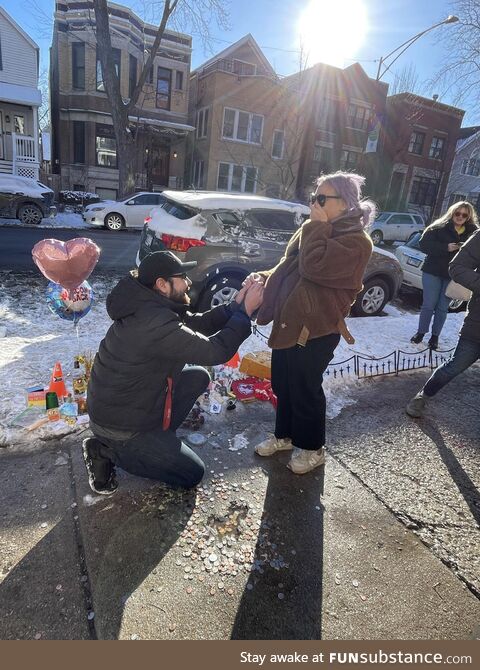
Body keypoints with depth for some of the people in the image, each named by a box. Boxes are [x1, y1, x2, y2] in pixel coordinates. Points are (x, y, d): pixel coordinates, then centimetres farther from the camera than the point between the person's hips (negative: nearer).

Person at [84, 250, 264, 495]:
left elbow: (196, 324, 5)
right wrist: (244, 311, -17)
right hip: (120, 425, -9)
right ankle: (109, 450, 2)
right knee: (192, 473, 2)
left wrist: (235, 305, -7)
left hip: (120, 402, 9)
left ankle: (159, 433, 12)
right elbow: (215, 351, -28)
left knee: (199, 377, 10)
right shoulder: (156, 323, -31)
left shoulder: (150, 306, -1)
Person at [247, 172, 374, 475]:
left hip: (317, 329, -8)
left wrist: (318, 225, -16)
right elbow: (289, 267, 17)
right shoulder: (320, 231, 13)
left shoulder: (356, 241, -15)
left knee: (305, 388, 6)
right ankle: (284, 435, 40)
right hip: (289, 321, 8)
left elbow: (313, 266, -29)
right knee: (282, 383, 18)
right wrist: (263, 277, 0)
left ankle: (313, 449, 29)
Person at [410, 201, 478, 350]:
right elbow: (424, 244, -12)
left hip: (452, 276, 2)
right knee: (428, 305, 3)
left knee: (442, 308, 8)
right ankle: (421, 332, 18)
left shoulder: (473, 233, 4)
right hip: (433, 272, -2)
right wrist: (446, 248, -20)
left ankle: (435, 336, 20)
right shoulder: (439, 227, -4)